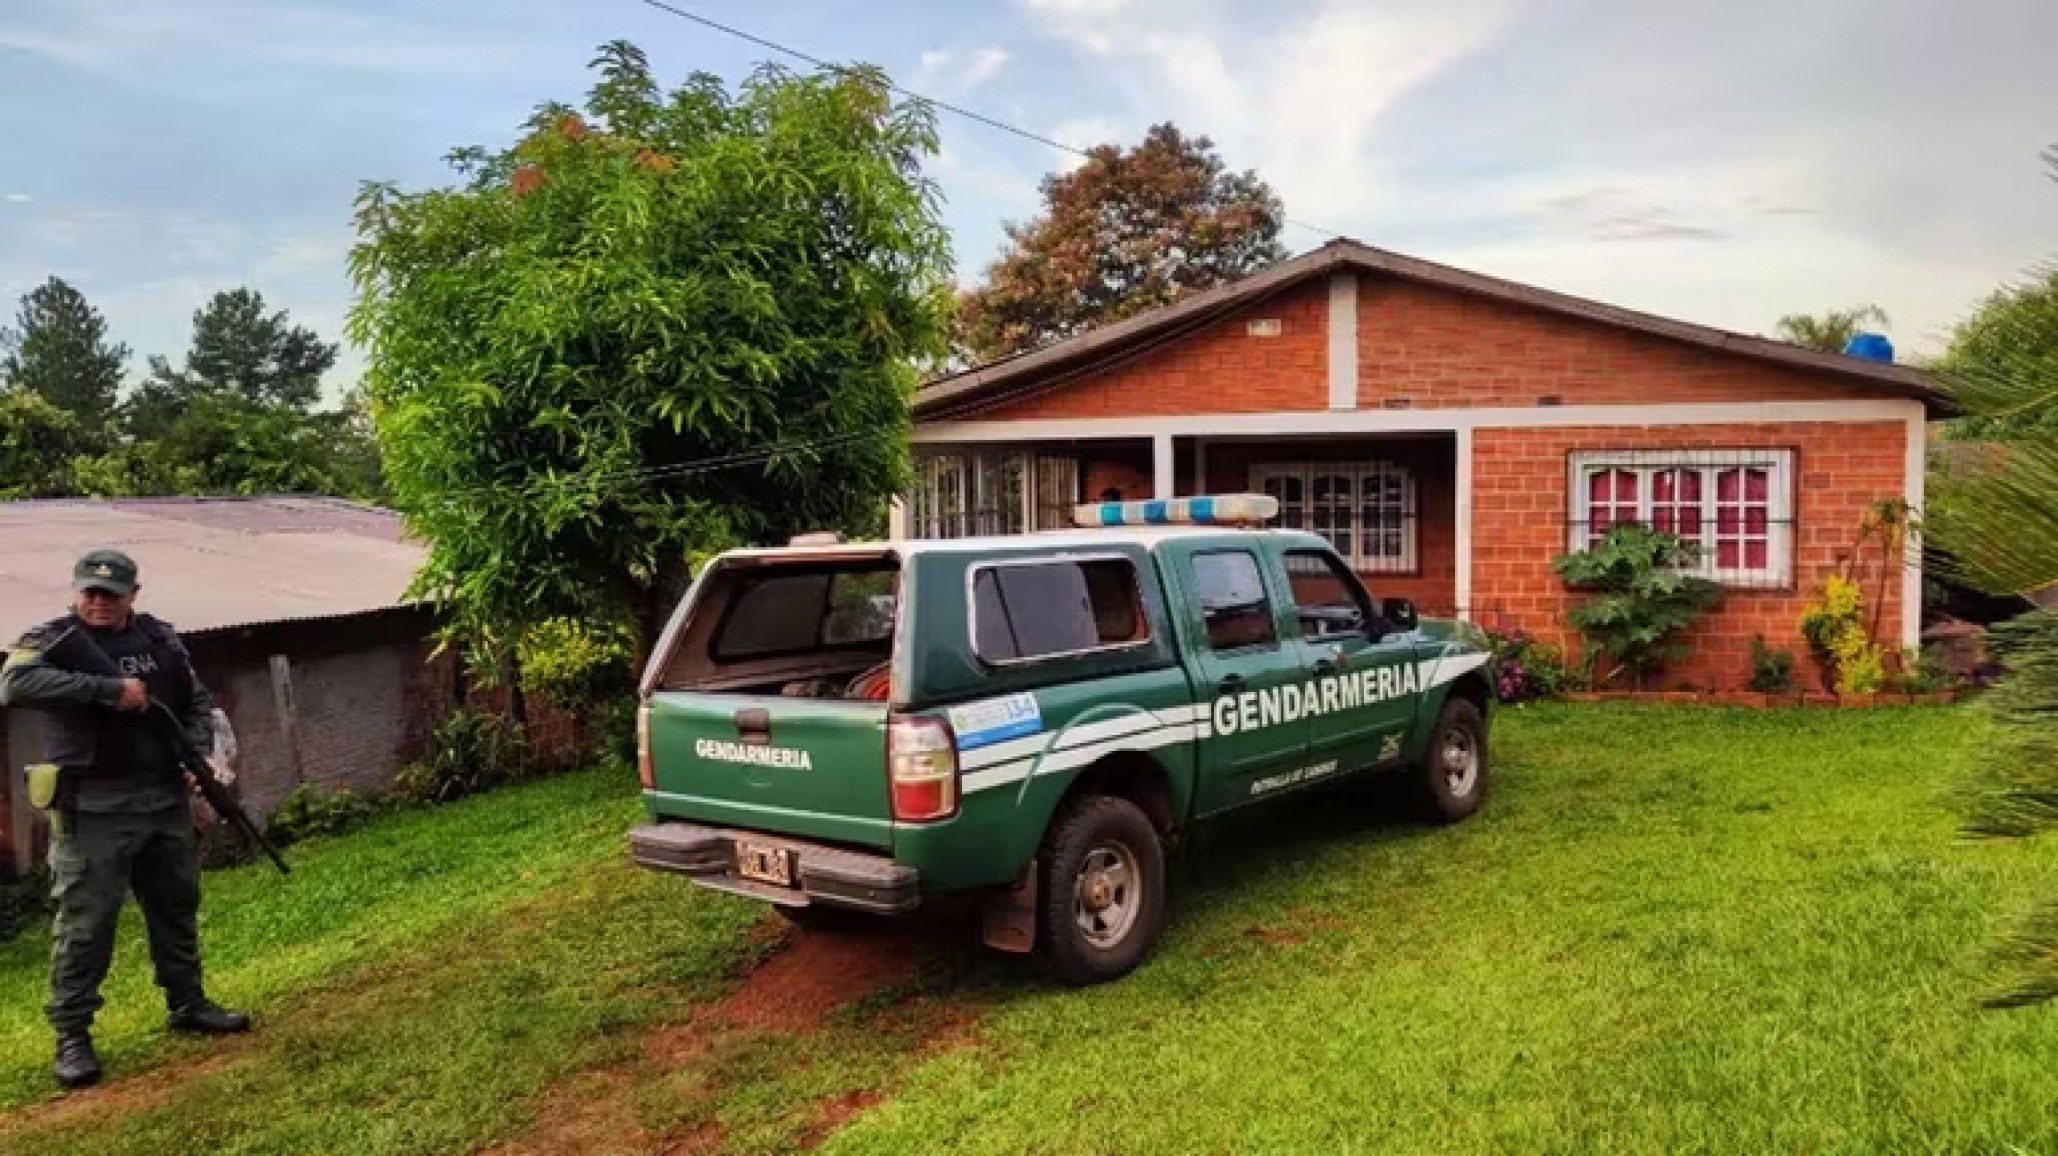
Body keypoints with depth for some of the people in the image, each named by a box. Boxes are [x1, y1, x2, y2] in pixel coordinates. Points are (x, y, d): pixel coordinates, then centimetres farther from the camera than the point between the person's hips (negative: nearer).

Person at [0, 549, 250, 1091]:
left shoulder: (161, 638, 8)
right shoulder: (50, 640, -7)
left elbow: (197, 702, 16)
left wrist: (197, 757, 0)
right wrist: (110, 688, -29)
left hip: (165, 798, 5)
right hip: (91, 808, -5)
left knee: (177, 907, 16)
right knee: (85, 924, -1)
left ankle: (187, 1005, 31)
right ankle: (71, 1036, 11)